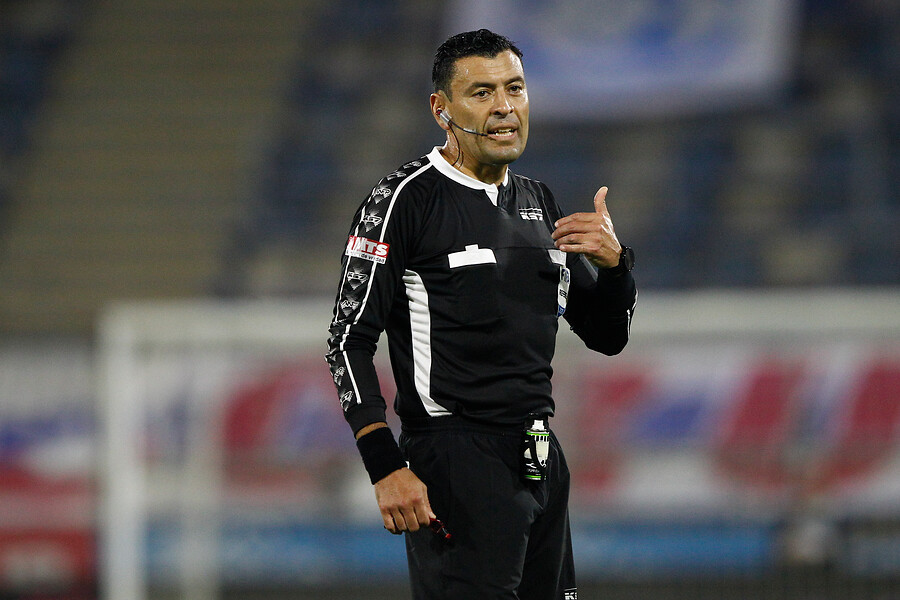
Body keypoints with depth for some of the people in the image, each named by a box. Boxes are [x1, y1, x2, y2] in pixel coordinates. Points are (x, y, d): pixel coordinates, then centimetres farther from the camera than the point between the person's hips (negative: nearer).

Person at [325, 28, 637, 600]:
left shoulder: (541, 204, 15)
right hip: (457, 461, -7)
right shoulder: (408, 199, -7)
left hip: (542, 461, 7)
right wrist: (386, 468, -19)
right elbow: (351, 340, -10)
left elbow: (607, 337, 20)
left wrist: (613, 263, -2)